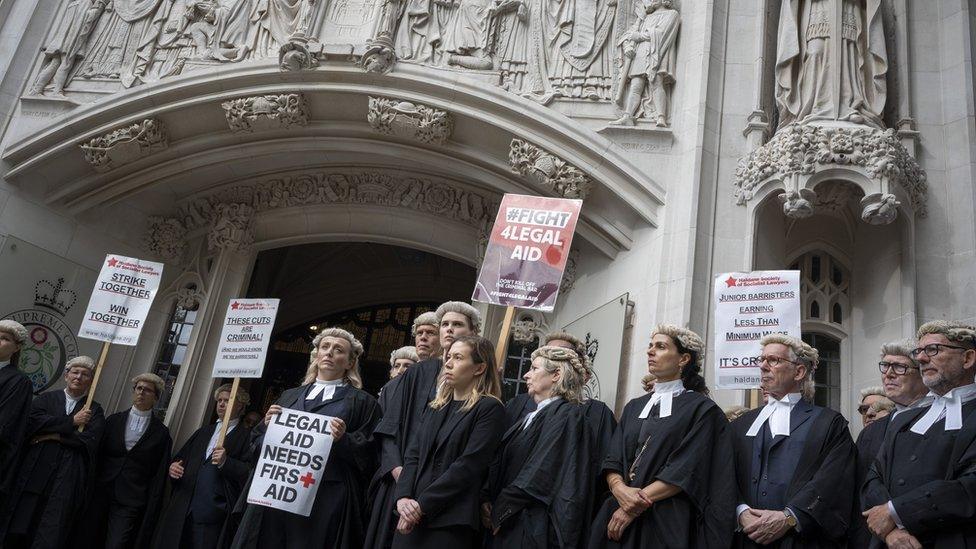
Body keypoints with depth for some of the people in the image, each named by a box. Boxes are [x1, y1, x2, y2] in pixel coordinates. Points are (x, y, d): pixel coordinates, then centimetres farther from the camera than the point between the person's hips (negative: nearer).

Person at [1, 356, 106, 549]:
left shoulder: (94, 410, 10)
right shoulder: (46, 398, 14)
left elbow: (89, 441, -4)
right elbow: (33, 420, -6)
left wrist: (52, 435, -6)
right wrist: (71, 422, -7)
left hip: (67, 477, -1)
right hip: (35, 471, 1)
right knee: (18, 529, -3)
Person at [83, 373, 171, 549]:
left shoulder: (161, 433, 2)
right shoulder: (113, 420, 9)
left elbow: (159, 476, 1)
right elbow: (97, 455, 9)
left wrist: (151, 512, -2)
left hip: (130, 503, -3)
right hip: (101, 495, 3)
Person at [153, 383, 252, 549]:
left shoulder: (246, 436, 0)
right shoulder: (203, 431, 22)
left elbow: (250, 473, -10)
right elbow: (180, 457, 24)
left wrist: (226, 462, -22)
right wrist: (173, 467, 3)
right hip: (182, 510, 6)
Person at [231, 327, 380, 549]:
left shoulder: (362, 402, 8)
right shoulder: (290, 396, 21)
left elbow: (369, 454, 1)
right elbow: (259, 443, 20)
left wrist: (344, 440, -16)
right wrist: (268, 425, 0)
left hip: (326, 498, -4)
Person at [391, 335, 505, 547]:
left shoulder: (490, 409, -6)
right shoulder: (439, 406, 15)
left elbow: (469, 465, -14)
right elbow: (413, 455, 8)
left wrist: (422, 504, -14)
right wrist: (403, 497, -9)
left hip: (450, 522, -6)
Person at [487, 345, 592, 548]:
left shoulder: (566, 414, -12)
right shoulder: (533, 416, 14)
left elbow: (540, 473, -19)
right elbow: (502, 465, 10)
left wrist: (499, 511, -12)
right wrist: (488, 500, -5)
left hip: (532, 525, -7)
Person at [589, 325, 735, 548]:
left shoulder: (701, 409, -4)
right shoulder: (634, 407, 14)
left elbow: (687, 470, -14)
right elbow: (613, 461, 6)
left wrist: (636, 505, -17)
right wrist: (620, 489, -16)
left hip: (670, 522, -5)